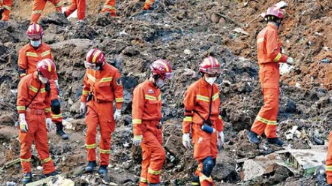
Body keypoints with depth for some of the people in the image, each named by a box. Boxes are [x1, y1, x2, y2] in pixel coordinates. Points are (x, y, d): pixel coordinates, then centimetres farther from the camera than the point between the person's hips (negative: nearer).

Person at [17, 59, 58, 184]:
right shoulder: (26, 81, -10)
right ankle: (27, 173, 5)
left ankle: (49, 171, 10)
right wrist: (22, 119, -16)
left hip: (40, 117, 6)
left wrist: (48, 118, 15)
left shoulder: (45, 83, 9)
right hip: (28, 116, -6)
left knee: (43, 144, 8)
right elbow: (21, 101, -12)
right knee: (26, 144, 0)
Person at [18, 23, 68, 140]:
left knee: (55, 104, -5)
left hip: (48, 81, 3)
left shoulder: (47, 48, 8)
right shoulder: (25, 51, -3)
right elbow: (21, 69, -2)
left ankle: (59, 129, 6)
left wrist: (55, 80, 16)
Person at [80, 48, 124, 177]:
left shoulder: (112, 72, -14)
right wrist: (83, 102, 18)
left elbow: (118, 91, -9)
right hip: (92, 104, 3)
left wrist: (118, 110, -9)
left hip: (106, 106, -3)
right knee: (90, 131, -11)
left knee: (105, 135, 2)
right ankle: (91, 161, 0)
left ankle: (103, 165, 11)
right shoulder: (89, 70, -1)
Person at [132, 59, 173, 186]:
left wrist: (160, 130, 23)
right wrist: (137, 134, -20)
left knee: (149, 158, 9)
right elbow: (137, 112, -16)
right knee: (159, 154, -17)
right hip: (145, 129, -8)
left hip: (155, 128, 8)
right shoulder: (141, 89, -12)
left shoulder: (157, 89, 14)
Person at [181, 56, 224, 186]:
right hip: (199, 128, -7)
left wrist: (220, 131, 21)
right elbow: (187, 112, -7)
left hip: (212, 129, 7)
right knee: (207, 162, -14)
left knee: (212, 161, 9)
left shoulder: (215, 88, 12)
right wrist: (186, 133, -9)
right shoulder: (194, 89, -9)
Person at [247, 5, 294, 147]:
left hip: (266, 70, 10)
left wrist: (282, 58, 13)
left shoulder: (262, 33, 18)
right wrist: (286, 59, -9)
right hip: (270, 70, -10)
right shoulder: (271, 31, -12)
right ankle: (254, 132, -17)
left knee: (273, 104, 11)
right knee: (271, 103, -15)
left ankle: (271, 135, 12)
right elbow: (272, 53, -21)